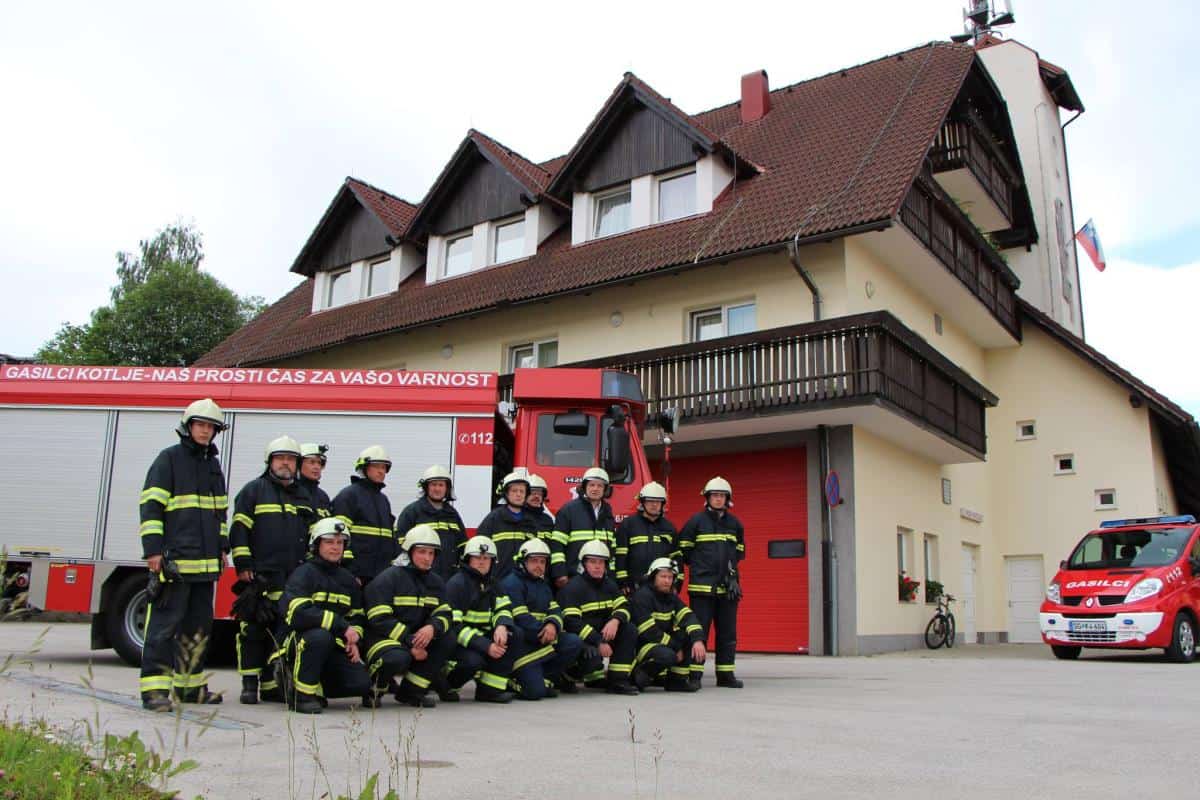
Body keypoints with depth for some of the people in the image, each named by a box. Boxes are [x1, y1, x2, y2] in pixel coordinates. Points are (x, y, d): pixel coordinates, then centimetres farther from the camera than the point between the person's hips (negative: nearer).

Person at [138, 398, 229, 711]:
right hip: (174, 559, -8)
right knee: (165, 624, -9)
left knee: (199, 625, 11)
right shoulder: (169, 459, -3)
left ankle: (189, 684, 20)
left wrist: (222, 547, 21)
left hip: (205, 562, 8)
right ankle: (155, 688, -6)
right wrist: (153, 549, -16)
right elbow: (150, 506, -9)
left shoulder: (213, 465, 19)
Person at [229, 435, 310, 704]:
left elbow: (312, 536, 22)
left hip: (293, 579, 5)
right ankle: (249, 684, 6)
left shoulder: (303, 497, 19)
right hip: (259, 576, -4)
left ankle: (271, 684, 13)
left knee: (283, 631, 5)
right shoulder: (254, 490, 4)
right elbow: (239, 530, -2)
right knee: (253, 630, -2)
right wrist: (243, 565, -10)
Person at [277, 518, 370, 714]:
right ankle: (302, 693, -19)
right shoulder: (304, 573, -8)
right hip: (301, 640, -6)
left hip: (335, 647, 6)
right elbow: (298, 612, -24)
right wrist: (343, 626, -26)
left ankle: (315, 686, 11)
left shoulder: (348, 579, 14)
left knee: (362, 684, -16)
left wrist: (354, 641, -1)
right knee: (320, 635, -40)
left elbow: (357, 616, 20)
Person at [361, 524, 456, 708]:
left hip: (416, 638, 7)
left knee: (448, 638, -15)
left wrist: (432, 628, -24)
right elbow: (380, 620, -19)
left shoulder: (435, 582, 9)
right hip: (383, 639, -7)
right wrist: (411, 644, -23)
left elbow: (444, 614, 1)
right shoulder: (388, 578, -11)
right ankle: (373, 689, -3)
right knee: (398, 658, -37)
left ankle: (410, 692, -4)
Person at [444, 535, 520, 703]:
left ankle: (489, 689, -12)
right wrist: (486, 646, -26)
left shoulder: (491, 584, 12)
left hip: (481, 636, 7)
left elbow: (503, 608, 5)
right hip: (455, 641, -7)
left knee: (512, 639, -15)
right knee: (474, 661, -34)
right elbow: (454, 626, -21)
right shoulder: (457, 584, -14)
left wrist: (501, 626, -21)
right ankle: (447, 684, -3)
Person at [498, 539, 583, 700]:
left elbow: (555, 611, 7)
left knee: (575, 643, -13)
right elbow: (519, 618, -18)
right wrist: (544, 630, -17)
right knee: (535, 691, -21)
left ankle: (544, 679, -6)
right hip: (518, 642, -8)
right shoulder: (511, 583, -9)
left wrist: (552, 625, -16)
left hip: (540, 640, 8)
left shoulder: (543, 586, 20)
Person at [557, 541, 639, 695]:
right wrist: (599, 642, -28)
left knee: (629, 630, -13)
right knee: (594, 661, -34)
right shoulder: (574, 587, -16)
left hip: (602, 632, 7)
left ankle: (618, 680, -12)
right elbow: (571, 621, -24)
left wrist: (615, 621, -21)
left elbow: (623, 607, 4)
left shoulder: (609, 584, 9)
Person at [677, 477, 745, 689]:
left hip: (728, 586, 4)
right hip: (701, 585, -4)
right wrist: (699, 565, 6)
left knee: (728, 632, 7)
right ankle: (694, 674, 2)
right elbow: (683, 548, 6)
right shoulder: (696, 521, -1)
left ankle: (725, 674, 15)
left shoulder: (734, 523, 11)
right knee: (699, 630, -3)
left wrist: (730, 565, 15)